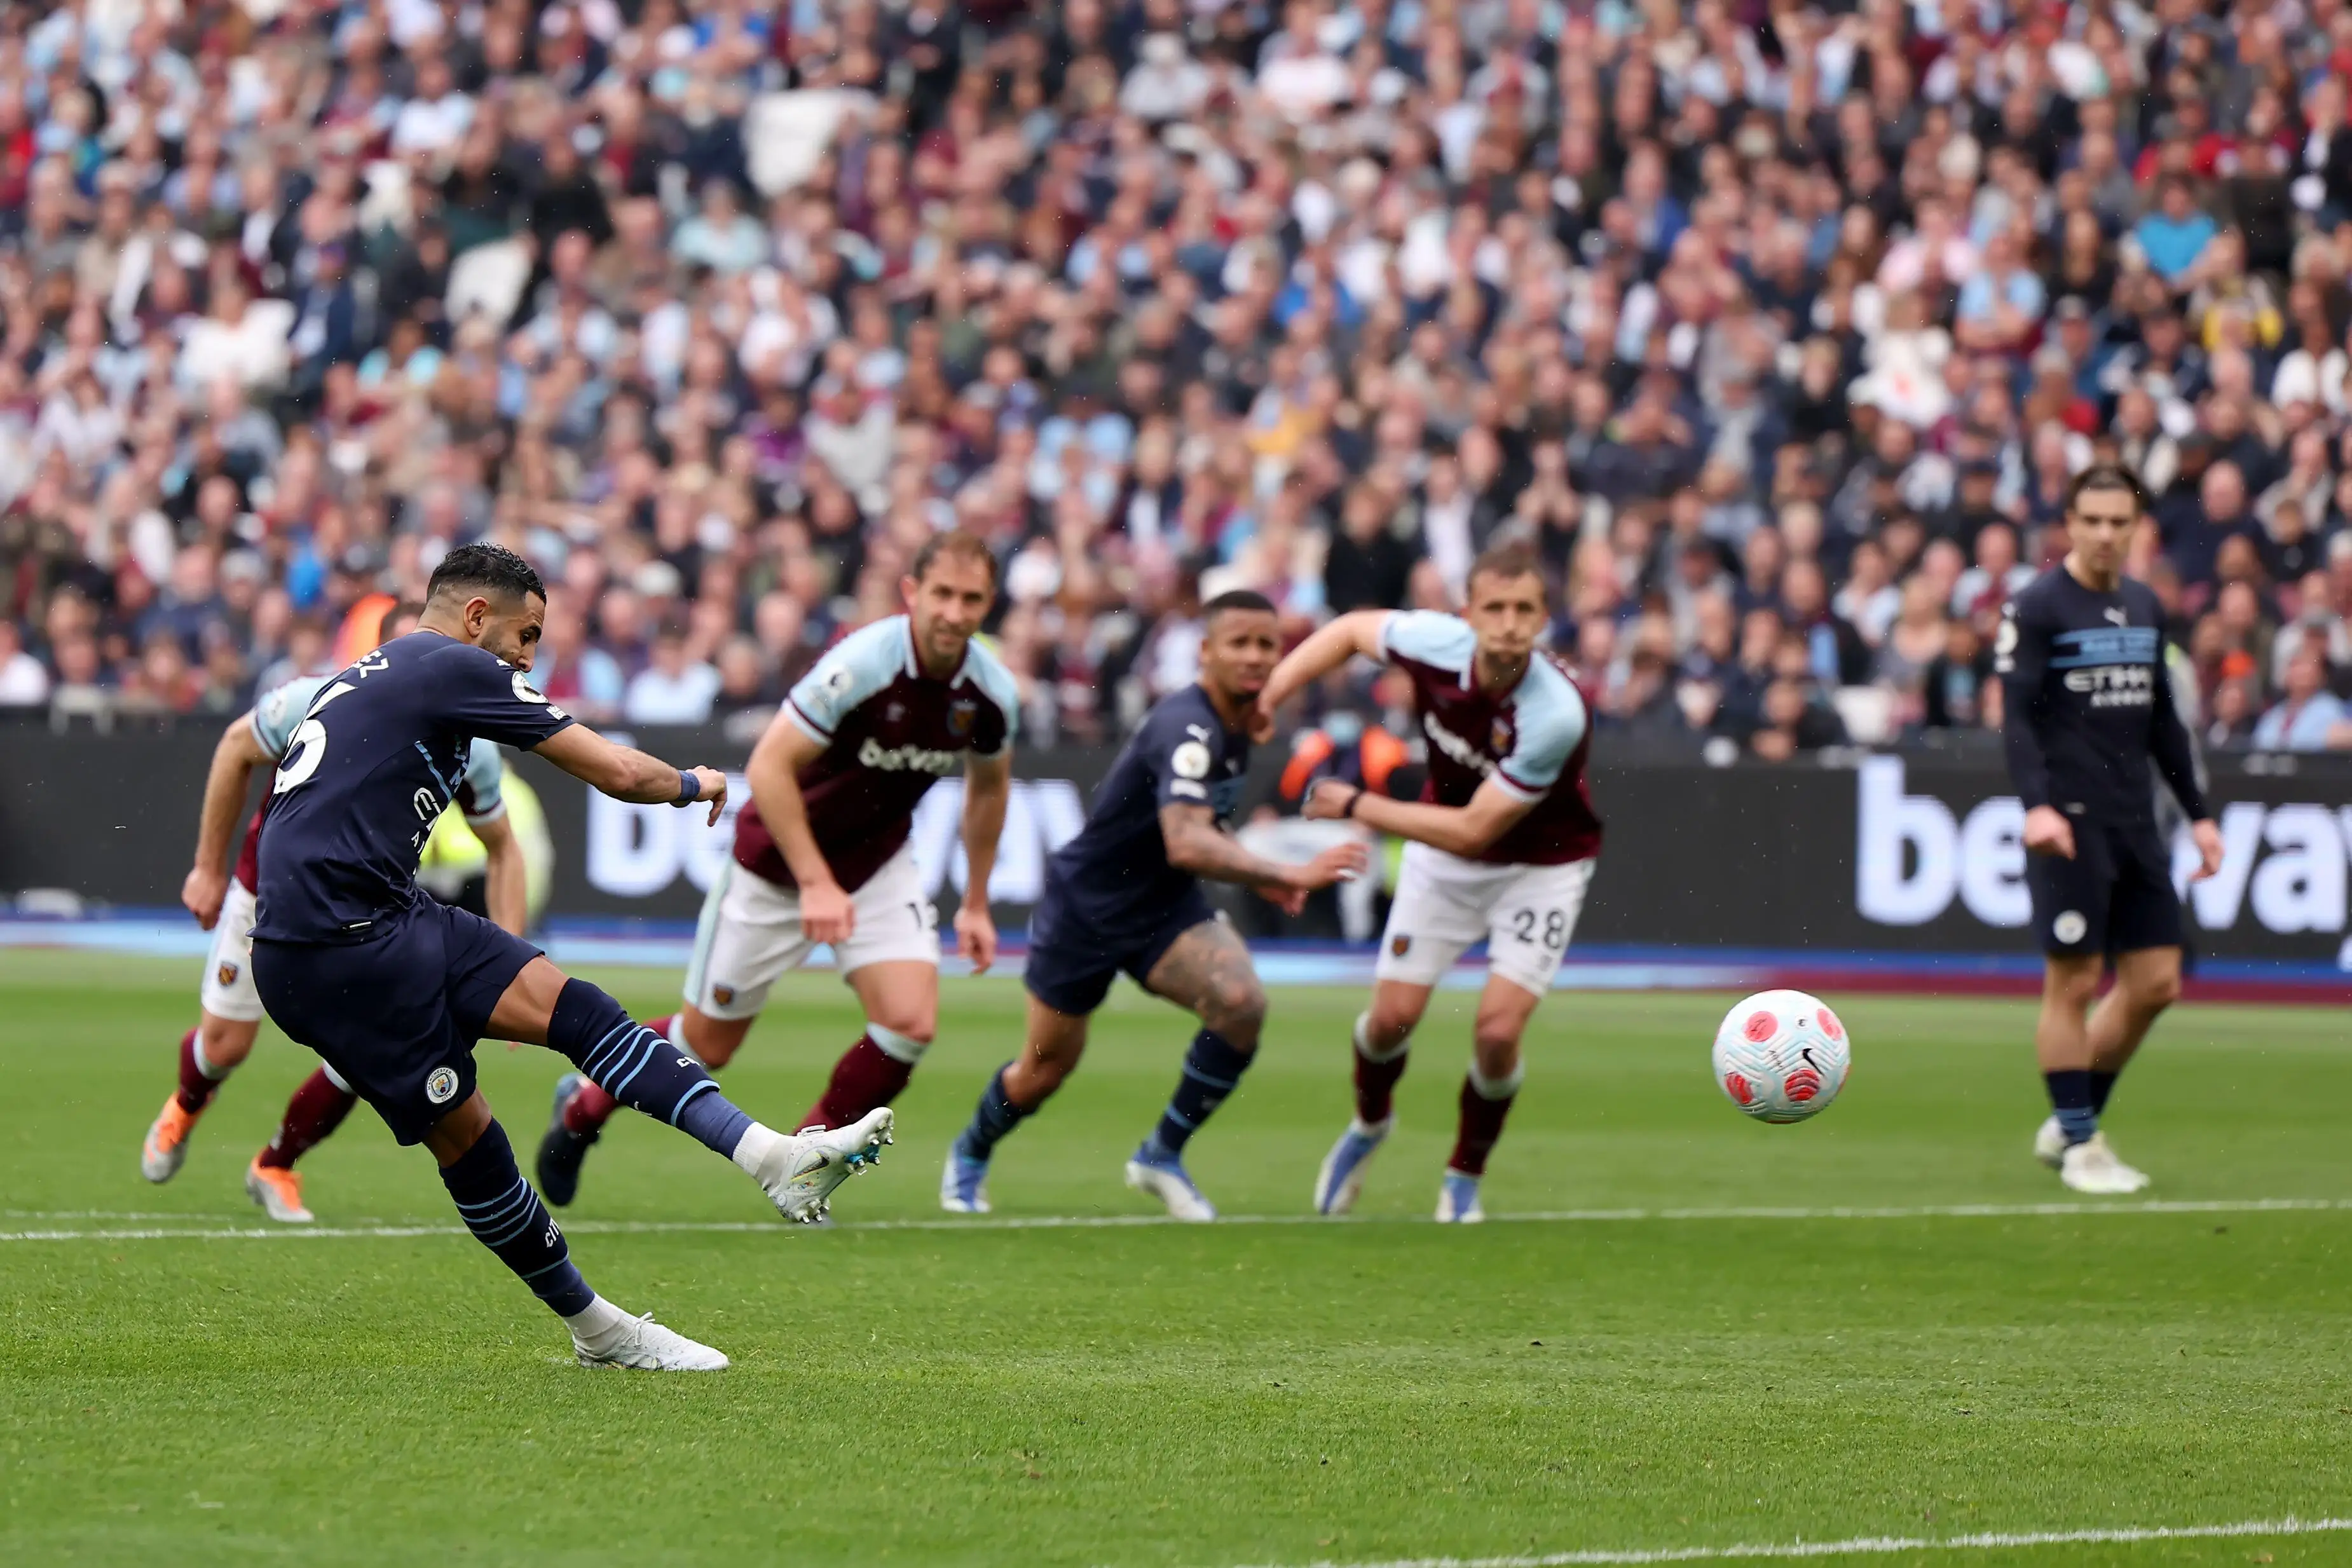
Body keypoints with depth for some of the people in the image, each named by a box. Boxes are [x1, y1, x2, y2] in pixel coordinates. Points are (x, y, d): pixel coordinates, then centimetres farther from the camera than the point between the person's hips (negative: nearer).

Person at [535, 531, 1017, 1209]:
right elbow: (769, 766, -28)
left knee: (911, 1024, -15)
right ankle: (583, 1105, 35)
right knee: (708, 1042, 6)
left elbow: (989, 785, 10)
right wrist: (816, 884, -30)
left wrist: (976, 904, 12)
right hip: (777, 860, -4)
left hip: (878, 864, 5)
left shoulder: (992, 690, -12)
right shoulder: (861, 664, -30)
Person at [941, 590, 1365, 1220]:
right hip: (1086, 905, -6)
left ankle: (1163, 1156, -4)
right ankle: (971, 1154, 42)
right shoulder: (1186, 727, -30)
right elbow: (1185, 844, -45)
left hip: (1164, 908, 6)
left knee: (1241, 1001, -22)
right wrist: (1288, 875, -52)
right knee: (1046, 1069, 9)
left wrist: (1256, 875, 6)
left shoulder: (1238, 722, -2)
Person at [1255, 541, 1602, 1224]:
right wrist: (1271, 691, -10)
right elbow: (1352, 629, 1)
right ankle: (1369, 1126, 35)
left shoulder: (1558, 714, -36)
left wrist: (1356, 806, -24)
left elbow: (1473, 830, -30)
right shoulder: (1436, 644, -24)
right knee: (1393, 1016, 0)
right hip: (1444, 856, 3)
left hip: (1540, 865, -3)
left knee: (1497, 1032, -15)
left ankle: (1465, 1178, 13)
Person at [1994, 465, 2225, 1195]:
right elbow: (2016, 715, -14)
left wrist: (2197, 813, 19)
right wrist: (2036, 804, -28)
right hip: (2069, 823, -7)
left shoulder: (2145, 606, 14)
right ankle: (2078, 1145, 4)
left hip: (2134, 820, 7)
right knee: (2074, 983, -5)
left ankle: (2070, 1123, 19)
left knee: (2156, 981, 6)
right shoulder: (2037, 606, -6)